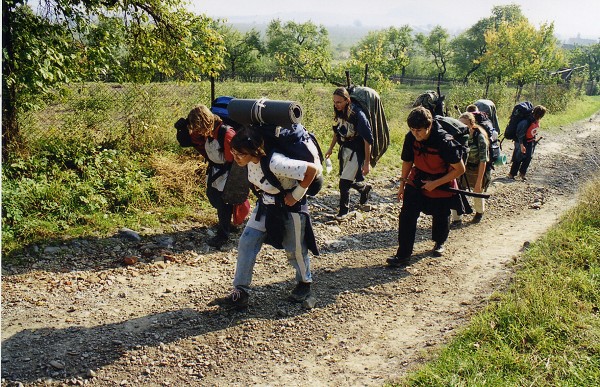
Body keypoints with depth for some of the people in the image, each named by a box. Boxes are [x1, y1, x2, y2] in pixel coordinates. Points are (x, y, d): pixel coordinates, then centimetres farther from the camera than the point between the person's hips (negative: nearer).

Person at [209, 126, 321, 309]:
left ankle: (304, 283, 41)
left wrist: (296, 195, -25)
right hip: (266, 204, 7)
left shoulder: (276, 163, -38)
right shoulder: (251, 158, -14)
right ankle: (240, 293, 7)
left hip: (290, 207, -7)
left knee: (294, 250, 12)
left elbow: (313, 169, -35)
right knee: (246, 243, -1)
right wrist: (259, 187, 5)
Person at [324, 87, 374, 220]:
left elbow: (367, 140, -21)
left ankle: (344, 210, 13)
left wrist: (367, 163, -19)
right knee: (348, 180, 17)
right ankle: (365, 189, 47)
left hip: (356, 152, -7)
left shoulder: (357, 114, -25)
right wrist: (330, 149, 17)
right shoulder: (339, 112, -5)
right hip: (344, 149, 7)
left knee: (344, 182, -7)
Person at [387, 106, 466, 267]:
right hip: (417, 181, 3)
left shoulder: (445, 142, -29)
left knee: (441, 218, 15)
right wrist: (402, 183, 5)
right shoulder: (410, 138, -15)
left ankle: (439, 243, 47)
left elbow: (460, 169, -22)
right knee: (406, 216, -10)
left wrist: (436, 183, -24)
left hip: (442, 185, -3)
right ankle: (403, 255, -3)